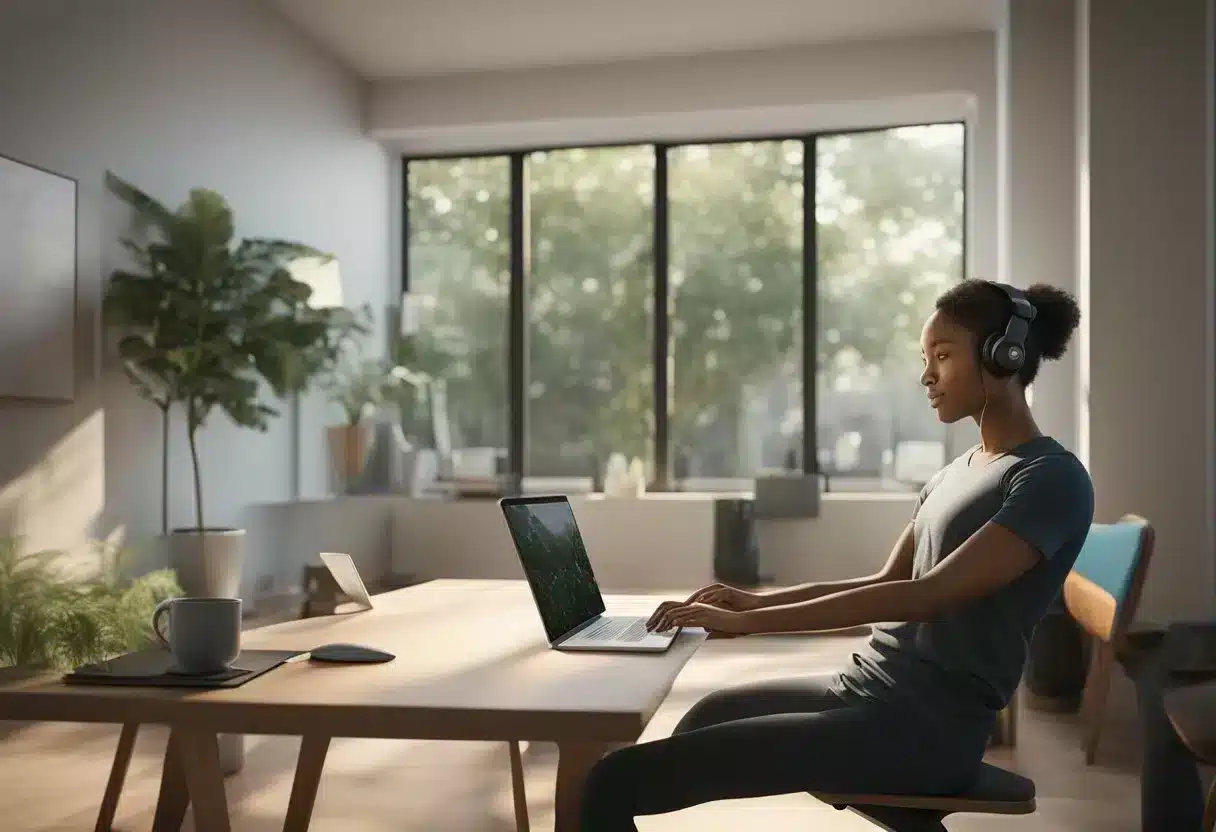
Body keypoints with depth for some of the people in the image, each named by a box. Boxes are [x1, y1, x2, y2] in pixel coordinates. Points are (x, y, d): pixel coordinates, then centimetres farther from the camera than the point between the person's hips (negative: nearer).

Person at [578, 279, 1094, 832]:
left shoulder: (1053, 479, -11)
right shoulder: (954, 473, 18)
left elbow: (926, 595, -21)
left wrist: (751, 622, -22)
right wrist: (760, 601, 6)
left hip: (926, 726, -9)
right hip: (866, 688, 9)